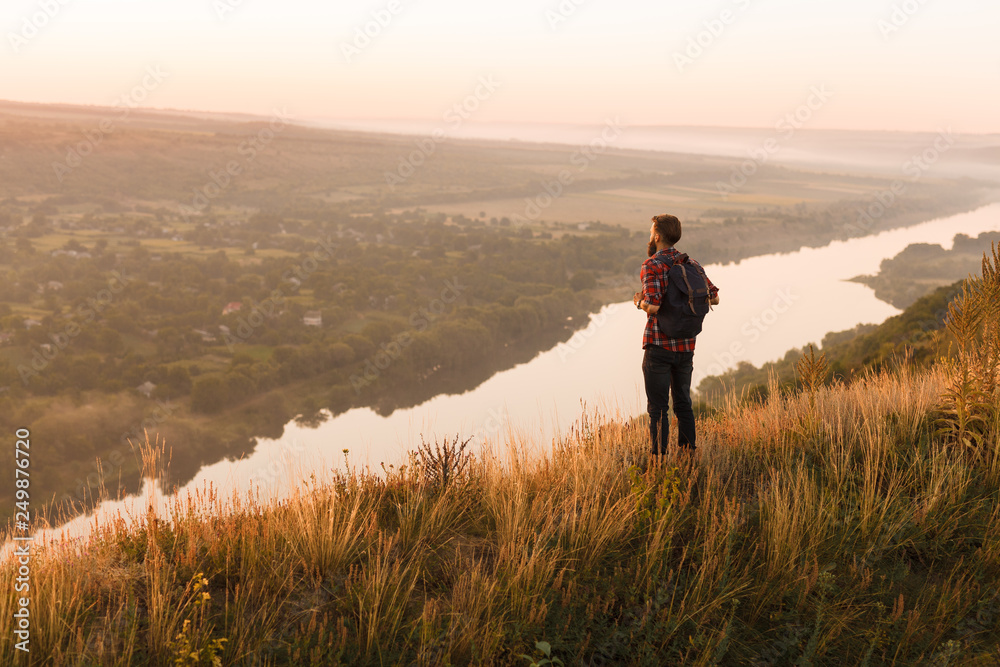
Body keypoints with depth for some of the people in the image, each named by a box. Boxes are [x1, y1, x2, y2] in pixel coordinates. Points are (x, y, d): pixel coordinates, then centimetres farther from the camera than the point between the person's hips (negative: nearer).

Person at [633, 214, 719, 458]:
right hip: (686, 345, 6)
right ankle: (688, 452, 21)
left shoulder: (651, 265, -13)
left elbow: (653, 306, -23)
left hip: (659, 346, -6)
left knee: (658, 408, 1)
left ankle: (659, 457, 4)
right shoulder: (691, 264, 6)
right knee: (683, 403, 17)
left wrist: (639, 301, -3)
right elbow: (713, 297, 7)